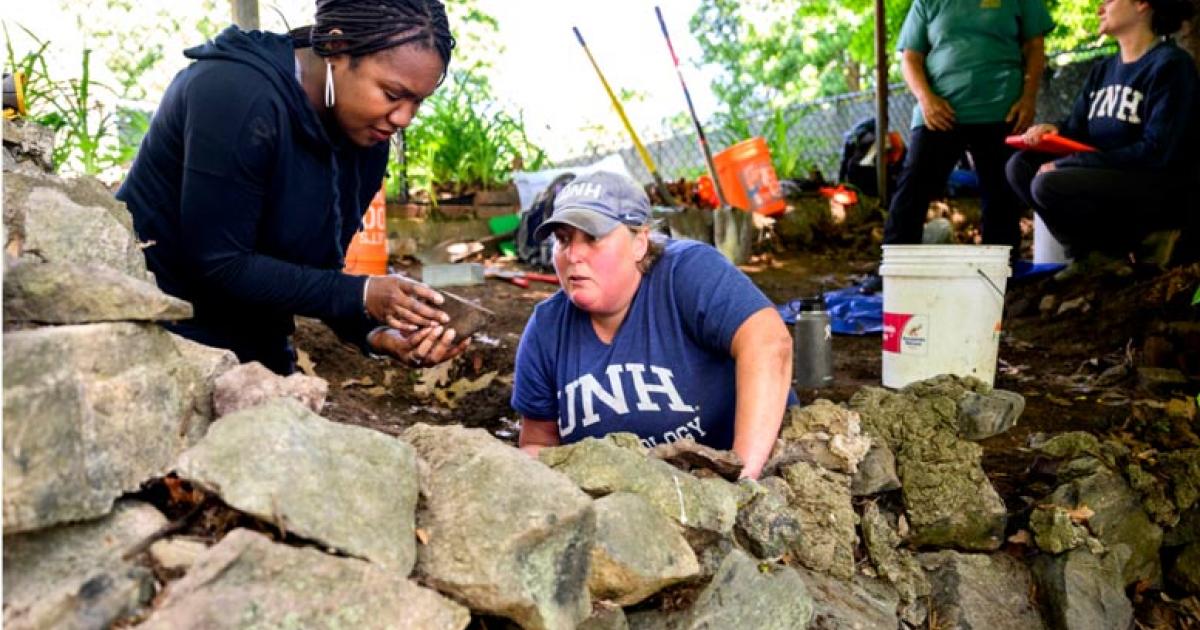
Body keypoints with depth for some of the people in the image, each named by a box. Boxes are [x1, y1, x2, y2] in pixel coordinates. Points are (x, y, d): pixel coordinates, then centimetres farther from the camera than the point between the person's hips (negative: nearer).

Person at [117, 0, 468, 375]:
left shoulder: (365, 138, -4)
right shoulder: (239, 95, -26)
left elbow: (316, 270, -1)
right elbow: (219, 266, -25)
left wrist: (375, 332, -18)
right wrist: (361, 296, -27)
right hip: (152, 334, -6)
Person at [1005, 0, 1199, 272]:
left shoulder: (1170, 64, -11)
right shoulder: (1103, 69, 12)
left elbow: (1159, 152, -20)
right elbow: (1077, 130, 15)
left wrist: (1065, 165, -21)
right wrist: (1053, 130, -11)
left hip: (1163, 190, -8)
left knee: (1048, 184, -28)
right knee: (1021, 165, -6)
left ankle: (1129, 249, -7)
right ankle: (1087, 252, -4)